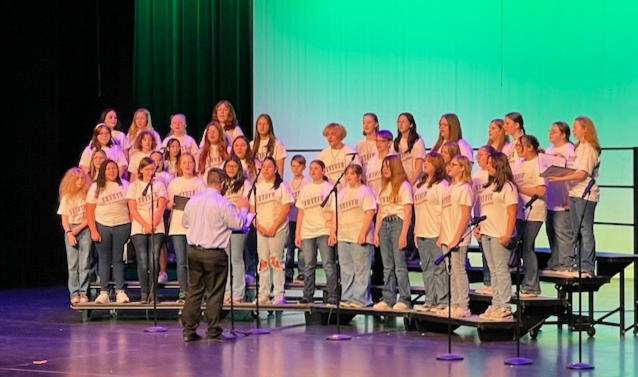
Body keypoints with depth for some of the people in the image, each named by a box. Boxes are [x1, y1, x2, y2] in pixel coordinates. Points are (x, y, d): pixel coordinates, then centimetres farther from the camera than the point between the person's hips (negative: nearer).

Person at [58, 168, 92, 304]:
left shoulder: (88, 195, 2)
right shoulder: (66, 198, 7)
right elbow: (64, 219, 6)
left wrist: (79, 228, -10)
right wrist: (69, 233, -8)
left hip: (85, 229, -1)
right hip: (70, 230, 2)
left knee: (84, 263, -5)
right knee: (72, 264, 0)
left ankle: (83, 292, -3)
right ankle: (74, 293, 0)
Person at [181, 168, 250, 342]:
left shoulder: (193, 200, 4)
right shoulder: (222, 203, -14)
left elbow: (185, 222, 16)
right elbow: (238, 224, -8)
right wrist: (243, 210, 10)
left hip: (194, 251, 5)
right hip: (214, 253, -5)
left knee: (193, 291, 11)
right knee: (214, 294, 3)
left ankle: (188, 330, 11)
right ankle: (213, 331, 5)